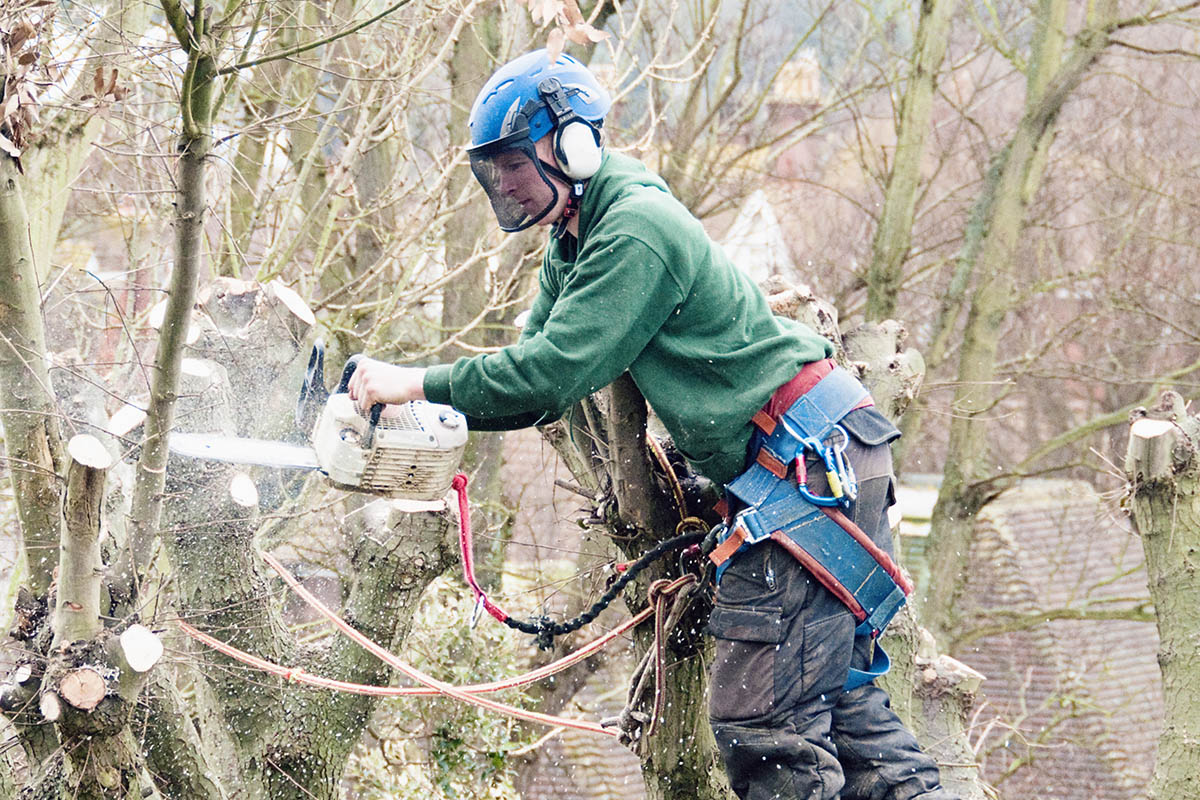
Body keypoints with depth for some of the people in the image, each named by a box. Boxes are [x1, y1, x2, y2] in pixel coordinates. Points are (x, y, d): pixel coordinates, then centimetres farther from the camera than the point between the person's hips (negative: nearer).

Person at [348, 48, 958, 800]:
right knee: (839, 695, 14)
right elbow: (535, 375, 12)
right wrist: (419, 405, -2)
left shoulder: (638, 228, -17)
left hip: (815, 464, -11)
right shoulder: (575, 245, 16)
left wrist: (418, 384, -17)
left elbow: (556, 370, -21)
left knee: (768, 720, -12)